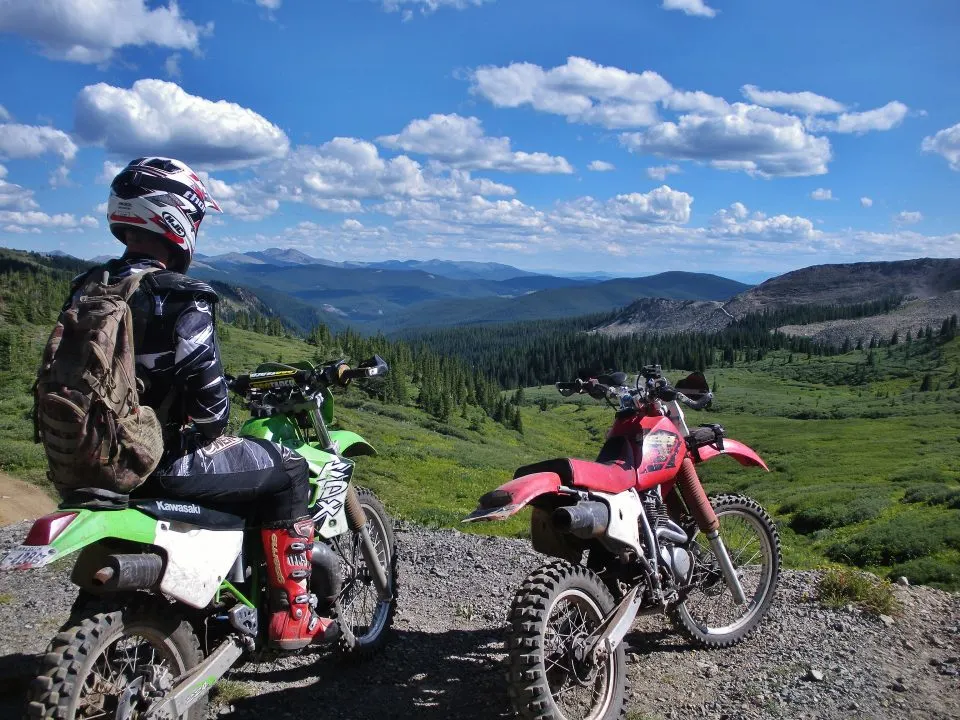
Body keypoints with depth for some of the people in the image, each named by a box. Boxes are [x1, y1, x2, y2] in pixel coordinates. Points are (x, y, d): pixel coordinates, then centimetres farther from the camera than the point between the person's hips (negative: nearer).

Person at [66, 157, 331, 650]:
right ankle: (292, 616, 10)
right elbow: (205, 384, -23)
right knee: (288, 471, 7)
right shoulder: (180, 297, -18)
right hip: (164, 463, -8)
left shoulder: (88, 290, 8)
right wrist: (214, 430, -2)